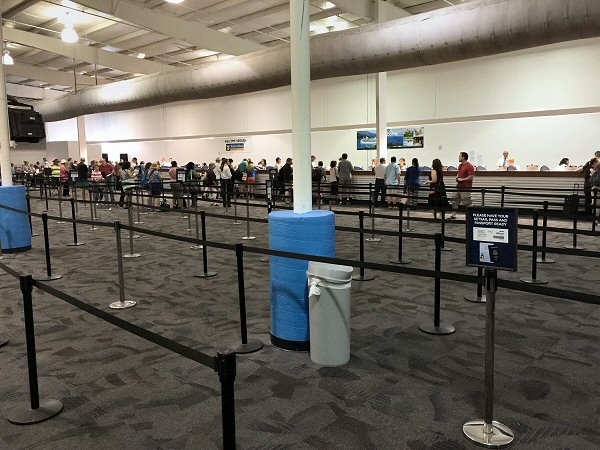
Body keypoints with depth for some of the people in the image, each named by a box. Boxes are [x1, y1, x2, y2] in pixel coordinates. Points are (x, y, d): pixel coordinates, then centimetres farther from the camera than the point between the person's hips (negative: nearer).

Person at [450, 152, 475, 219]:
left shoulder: (469, 166, -14)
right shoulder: (460, 165, 14)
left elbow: (471, 177, -20)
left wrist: (462, 179, -16)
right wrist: (457, 178, 7)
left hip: (466, 188, -9)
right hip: (459, 187, 9)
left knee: (466, 203, -4)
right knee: (455, 200, 11)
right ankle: (453, 215, 18)